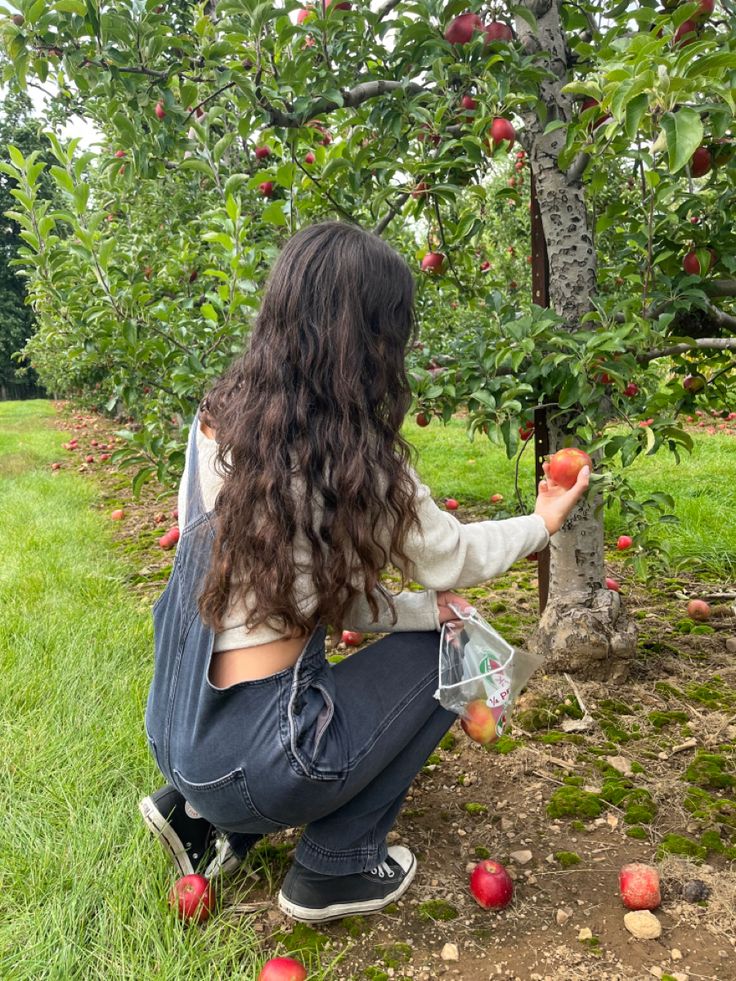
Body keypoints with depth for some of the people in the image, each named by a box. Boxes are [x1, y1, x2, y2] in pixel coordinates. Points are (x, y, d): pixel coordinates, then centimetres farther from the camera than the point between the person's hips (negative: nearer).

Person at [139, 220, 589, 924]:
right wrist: (542, 523, 18)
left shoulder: (218, 419, 0)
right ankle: (336, 869, 13)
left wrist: (423, 608, 10)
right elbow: (452, 558, 1)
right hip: (244, 767, -7)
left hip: (175, 735, 7)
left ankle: (198, 813, 20)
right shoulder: (354, 457, -18)